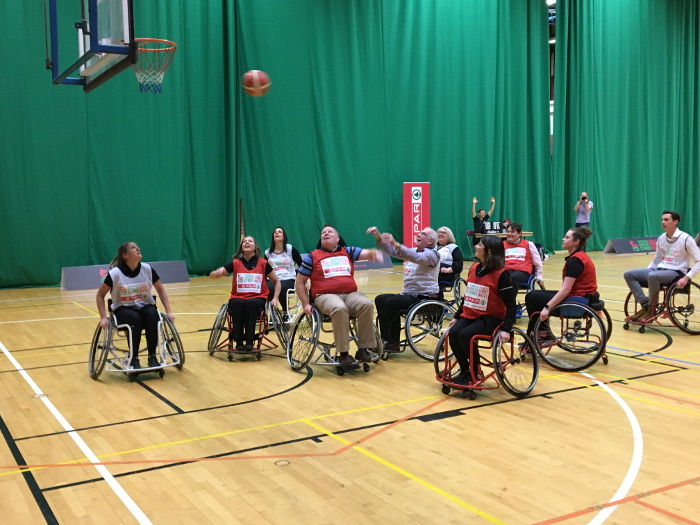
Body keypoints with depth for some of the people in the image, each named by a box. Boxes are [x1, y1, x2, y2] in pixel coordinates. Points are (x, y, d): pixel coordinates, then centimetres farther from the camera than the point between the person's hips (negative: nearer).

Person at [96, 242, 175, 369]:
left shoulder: (147, 269, -6)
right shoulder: (115, 273, -13)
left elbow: (161, 290, 6)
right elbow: (100, 295, -2)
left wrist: (168, 311, -2)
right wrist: (103, 318, -10)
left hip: (145, 306, 2)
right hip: (124, 309, -2)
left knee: (152, 315, -32)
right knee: (135, 318, -36)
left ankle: (152, 356, -22)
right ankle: (134, 359, -21)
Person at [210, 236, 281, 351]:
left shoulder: (263, 263, 3)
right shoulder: (235, 263, 4)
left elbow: (277, 282, 14)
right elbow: (213, 275, -1)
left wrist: (275, 299, 0)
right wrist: (217, 273, -25)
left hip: (257, 299, -1)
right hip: (238, 298, 1)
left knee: (250, 303, -35)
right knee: (238, 303, -34)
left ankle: (249, 340, -27)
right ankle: (238, 340, -25)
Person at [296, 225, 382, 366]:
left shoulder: (347, 251, 18)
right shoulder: (312, 257, 12)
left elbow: (368, 254, 5)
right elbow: (300, 282, 14)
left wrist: (375, 253, -21)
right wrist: (306, 304, 2)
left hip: (350, 294, 3)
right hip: (326, 296, -3)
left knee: (367, 304, -28)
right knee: (339, 308, -37)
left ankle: (364, 349, -20)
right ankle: (344, 354, -27)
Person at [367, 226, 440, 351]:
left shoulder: (431, 254, -11)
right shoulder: (412, 251, 15)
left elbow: (416, 257, -33)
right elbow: (391, 250, 11)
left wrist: (395, 244, -45)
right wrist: (378, 236, -5)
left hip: (425, 298, -9)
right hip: (409, 294, 9)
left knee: (391, 302, -24)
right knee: (380, 299, 2)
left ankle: (394, 344, -15)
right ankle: (385, 338, 3)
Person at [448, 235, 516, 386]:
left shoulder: (501, 274, -14)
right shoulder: (474, 268, 6)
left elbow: (511, 305, -14)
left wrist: (506, 329, -24)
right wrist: (456, 317, 17)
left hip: (490, 318, -6)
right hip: (469, 315, 6)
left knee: (465, 335, -30)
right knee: (453, 333, -21)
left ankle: (476, 372, -7)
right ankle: (464, 370, -1)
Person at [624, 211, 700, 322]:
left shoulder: (686, 239, -10)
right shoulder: (661, 238, 8)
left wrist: (686, 278, -23)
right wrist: (644, 274, 7)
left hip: (677, 272, -7)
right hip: (660, 269, 7)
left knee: (652, 276, -37)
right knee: (629, 274, -11)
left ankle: (651, 310, -19)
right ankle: (645, 305, -15)